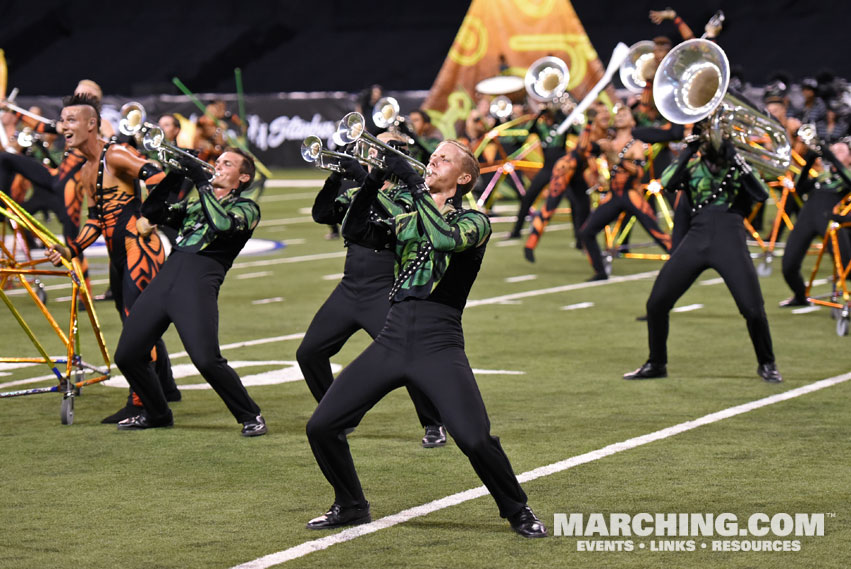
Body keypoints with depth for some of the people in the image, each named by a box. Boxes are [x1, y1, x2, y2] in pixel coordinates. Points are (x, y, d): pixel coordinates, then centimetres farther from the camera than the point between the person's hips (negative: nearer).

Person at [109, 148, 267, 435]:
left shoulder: (246, 207, 10)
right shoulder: (195, 204, 29)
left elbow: (222, 224, -11)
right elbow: (151, 211, 21)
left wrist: (202, 181, -6)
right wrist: (173, 176, 12)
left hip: (200, 281, -6)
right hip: (167, 274, 6)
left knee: (206, 359, -23)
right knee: (127, 356, 3)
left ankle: (251, 416, -4)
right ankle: (157, 414, 24)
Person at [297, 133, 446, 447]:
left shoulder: (406, 193, -2)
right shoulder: (357, 193, 14)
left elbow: (398, 218, -23)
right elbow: (321, 214, 5)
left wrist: (362, 177, -25)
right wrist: (335, 177, -9)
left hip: (385, 291, -6)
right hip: (349, 288, 6)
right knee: (309, 353, 6)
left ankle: (434, 425, -1)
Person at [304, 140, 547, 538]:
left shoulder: (475, 221, 4)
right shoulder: (408, 222, 19)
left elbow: (446, 238, -18)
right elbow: (354, 231, 6)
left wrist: (413, 182, -16)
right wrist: (372, 183, -5)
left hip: (439, 344, -5)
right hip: (393, 338, 5)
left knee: (475, 439, -21)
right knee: (321, 426, -2)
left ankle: (517, 512, 3)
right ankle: (350, 507, 20)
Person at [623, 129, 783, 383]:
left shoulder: (738, 163, 12)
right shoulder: (691, 164, 15)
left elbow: (761, 194, -5)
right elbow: (667, 184, -4)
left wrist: (736, 159, -8)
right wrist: (688, 152, -7)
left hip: (731, 240, -2)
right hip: (697, 237, 2)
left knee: (753, 309, -13)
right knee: (656, 303, -1)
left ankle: (766, 364, 10)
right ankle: (656, 364, 17)